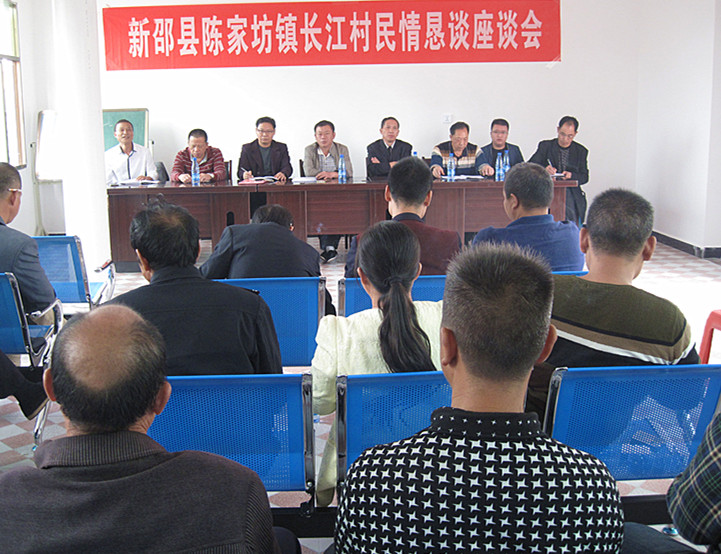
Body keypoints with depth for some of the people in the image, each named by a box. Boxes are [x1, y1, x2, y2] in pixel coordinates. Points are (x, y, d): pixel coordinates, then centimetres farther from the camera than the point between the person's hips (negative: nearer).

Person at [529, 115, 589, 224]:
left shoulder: (581, 151, 15)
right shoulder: (545, 146, 12)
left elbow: (584, 177, 11)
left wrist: (571, 175, -11)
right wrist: (544, 169, -19)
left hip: (571, 192, 1)